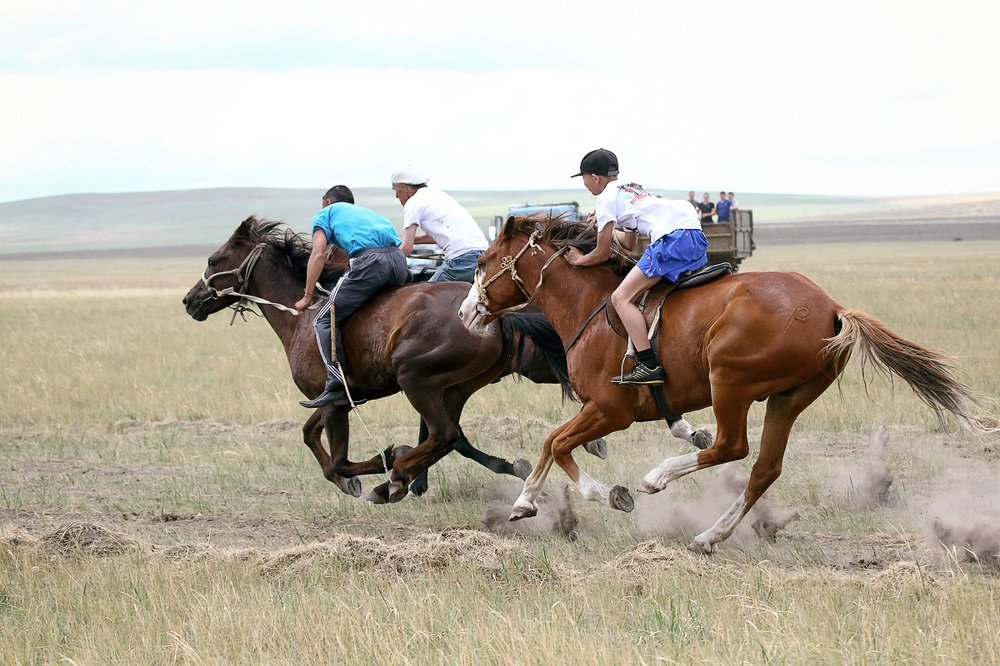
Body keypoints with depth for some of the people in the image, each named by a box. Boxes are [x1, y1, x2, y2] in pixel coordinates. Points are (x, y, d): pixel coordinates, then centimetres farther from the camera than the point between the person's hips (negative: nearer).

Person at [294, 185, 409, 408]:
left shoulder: (326, 214, 22)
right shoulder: (366, 212, 39)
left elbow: (318, 254, 8)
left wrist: (307, 296, 9)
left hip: (369, 260, -7)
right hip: (399, 260, 7)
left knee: (324, 320, -2)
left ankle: (337, 385, -17)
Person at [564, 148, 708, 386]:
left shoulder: (606, 199, 6)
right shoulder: (632, 189, 33)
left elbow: (602, 253, 9)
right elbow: (629, 244, 40)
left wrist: (579, 259, 27)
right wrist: (606, 227, 52)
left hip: (672, 237, -10)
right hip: (696, 235, 10)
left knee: (621, 298, -11)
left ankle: (649, 366, -21)